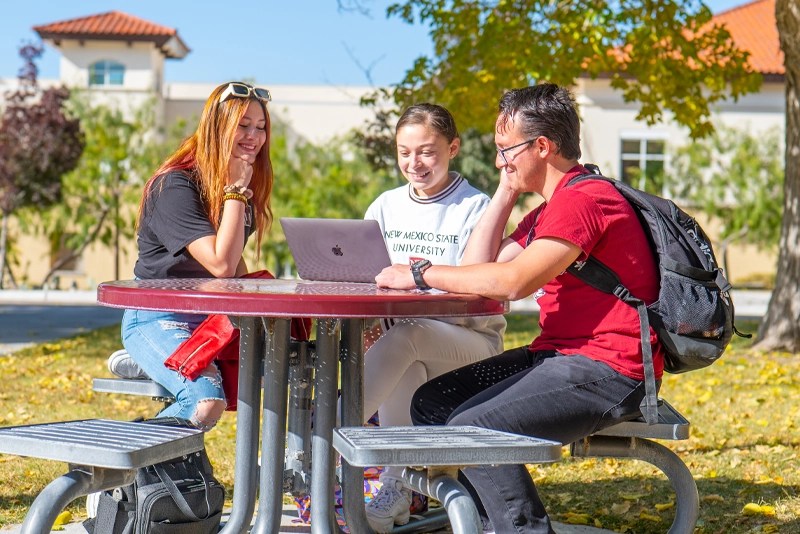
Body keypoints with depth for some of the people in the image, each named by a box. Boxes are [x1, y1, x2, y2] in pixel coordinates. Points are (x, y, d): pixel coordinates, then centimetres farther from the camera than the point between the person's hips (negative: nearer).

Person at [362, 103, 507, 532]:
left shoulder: (474, 208, -2)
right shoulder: (386, 207, 15)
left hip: (470, 340, -3)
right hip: (397, 328, 3)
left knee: (404, 337, -36)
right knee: (403, 366, -35)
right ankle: (397, 489, -30)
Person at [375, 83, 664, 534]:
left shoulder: (584, 199, -15)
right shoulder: (551, 209, 19)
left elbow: (512, 282, -26)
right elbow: (477, 268, 15)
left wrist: (420, 274, -16)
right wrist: (506, 191, 12)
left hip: (607, 370, -11)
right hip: (561, 355, 11)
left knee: (472, 427, -24)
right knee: (432, 403, 5)